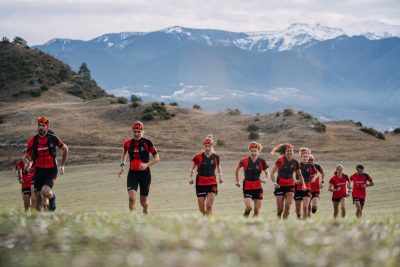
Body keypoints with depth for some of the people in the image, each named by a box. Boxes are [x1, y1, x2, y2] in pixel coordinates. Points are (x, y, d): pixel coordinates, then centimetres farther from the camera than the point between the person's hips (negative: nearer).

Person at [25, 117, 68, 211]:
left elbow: (65, 149, 7)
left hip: (51, 170, -3)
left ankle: (52, 196, 12)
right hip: (39, 171, 3)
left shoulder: (53, 138, -8)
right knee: (38, 196, 2)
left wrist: (62, 165, 9)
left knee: (45, 192, -24)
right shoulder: (32, 141, -4)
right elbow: (28, 155, 11)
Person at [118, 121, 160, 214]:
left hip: (145, 173, -1)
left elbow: (157, 158, -3)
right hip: (132, 173, 1)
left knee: (143, 201, 10)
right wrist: (122, 165, 12)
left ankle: (146, 210, 45)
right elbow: (124, 153, 25)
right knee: (131, 197, -21)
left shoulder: (147, 143, -7)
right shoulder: (128, 143, 2)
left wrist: (147, 164, -18)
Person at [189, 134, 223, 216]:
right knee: (202, 208, 4)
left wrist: (220, 176, 2)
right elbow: (192, 168, 3)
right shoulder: (198, 157, -5)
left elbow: (218, 167, 18)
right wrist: (190, 177, -14)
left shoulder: (215, 157, 1)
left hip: (212, 184, 0)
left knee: (209, 206, -14)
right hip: (200, 184, 0)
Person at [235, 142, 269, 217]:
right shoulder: (244, 161, -8)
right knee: (249, 207, -19)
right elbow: (236, 170, 10)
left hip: (258, 188, 3)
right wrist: (237, 181, 14)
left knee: (257, 210, 4)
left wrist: (265, 179, -9)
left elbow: (267, 173, 12)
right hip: (247, 188, -3)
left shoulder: (262, 162, -2)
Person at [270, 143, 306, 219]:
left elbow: (299, 175, 15)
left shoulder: (295, 163, 2)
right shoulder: (280, 161, -9)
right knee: (280, 209, -2)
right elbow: (272, 173, -9)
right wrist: (275, 183, -19)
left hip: (290, 185, 2)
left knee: (288, 205, -14)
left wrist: (303, 184, 3)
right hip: (280, 186, -2)